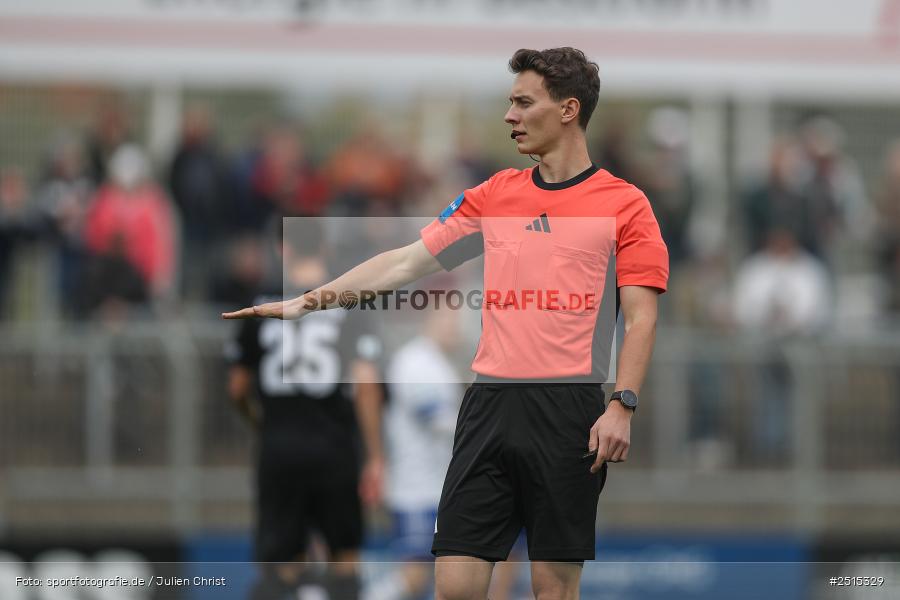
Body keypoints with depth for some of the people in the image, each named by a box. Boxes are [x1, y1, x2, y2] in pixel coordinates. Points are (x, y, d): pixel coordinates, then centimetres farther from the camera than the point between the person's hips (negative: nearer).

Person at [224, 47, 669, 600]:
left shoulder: (624, 205, 0)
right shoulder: (495, 195, 15)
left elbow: (641, 318, -3)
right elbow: (406, 263, 17)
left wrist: (622, 406, -15)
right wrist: (307, 301, 12)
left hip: (568, 410, -4)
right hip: (490, 404, 4)